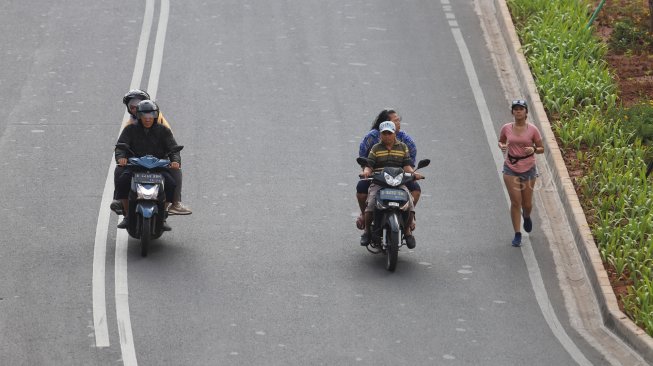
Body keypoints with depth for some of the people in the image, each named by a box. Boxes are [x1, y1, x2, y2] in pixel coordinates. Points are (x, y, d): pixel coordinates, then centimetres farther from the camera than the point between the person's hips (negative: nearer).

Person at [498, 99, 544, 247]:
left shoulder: (532, 129, -6)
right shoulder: (506, 128, -2)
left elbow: (541, 149, 2)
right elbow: (501, 141, 15)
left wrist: (533, 149, -20)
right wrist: (502, 146, -8)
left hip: (528, 169, 0)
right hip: (511, 168, 0)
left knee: (527, 204, 9)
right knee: (515, 202, -7)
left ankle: (527, 217, 46)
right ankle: (517, 235, 2)